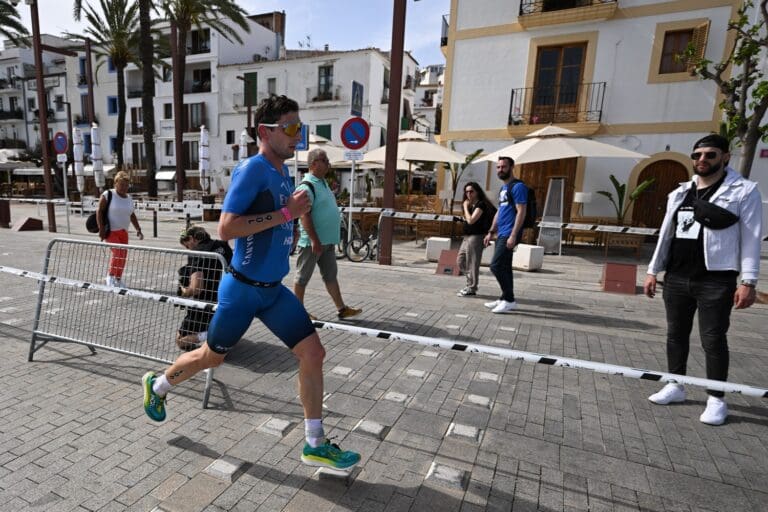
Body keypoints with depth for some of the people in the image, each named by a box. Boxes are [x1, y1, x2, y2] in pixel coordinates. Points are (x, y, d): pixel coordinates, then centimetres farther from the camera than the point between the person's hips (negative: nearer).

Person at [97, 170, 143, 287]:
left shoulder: (129, 198, 12)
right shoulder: (108, 194, -5)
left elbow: (132, 215, 20)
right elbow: (100, 211, -7)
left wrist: (138, 229, 12)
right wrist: (101, 228, -14)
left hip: (123, 232, 6)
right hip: (110, 231, -6)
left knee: (123, 255, 5)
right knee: (118, 252, -20)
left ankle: (118, 280, 20)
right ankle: (110, 276, 0)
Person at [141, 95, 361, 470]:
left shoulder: (284, 172, 7)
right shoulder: (252, 169, -18)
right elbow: (225, 229, -26)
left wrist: (296, 211, 5)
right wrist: (286, 213, -27)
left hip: (274, 289, 7)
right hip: (243, 289, -7)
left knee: (313, 354, 0)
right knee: (211, 357, 16)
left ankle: (315, 445, 15)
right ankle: (156, 385, 49)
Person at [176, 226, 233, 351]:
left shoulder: (197, 253, -15)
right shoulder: (223, 246, 5)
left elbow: (196, 288, -24)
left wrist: (184, 292, -1)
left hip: (206, 308, -6)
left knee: (180, 341, 14)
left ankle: (209, 335, -13)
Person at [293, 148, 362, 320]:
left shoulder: (322, 183, 15)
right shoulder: (307, 186, -15)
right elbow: (304, 215, -22)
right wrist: (314, 240, -25)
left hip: (328, 241, 9)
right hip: (312, 242, -9)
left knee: (331, 275, 12)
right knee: (303, 277, 4)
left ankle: (342, 309, 19)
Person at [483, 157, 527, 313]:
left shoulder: (518, 186, -10)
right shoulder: (503, 188, 19)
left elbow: (521, 212, -17)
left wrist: (513, 235, -23)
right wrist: (491, 232, 19)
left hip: (509, 234, -9)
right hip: (501, 234, 9)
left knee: (496, 266, -12)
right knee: (504, 268, 11)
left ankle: (509, 300, -2)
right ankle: (505, 299, 18)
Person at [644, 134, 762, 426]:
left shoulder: (744, 191, -1)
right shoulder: (680, 193, 13)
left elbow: (751, 238, -5)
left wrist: (748, 282, -12)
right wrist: (653, 271, 12)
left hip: (716, 281, -5)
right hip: (676, 278, 5)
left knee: (713, 340, 1)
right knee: (676, 334, 12)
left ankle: (716, 400, 16)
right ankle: (676, 386, 27)